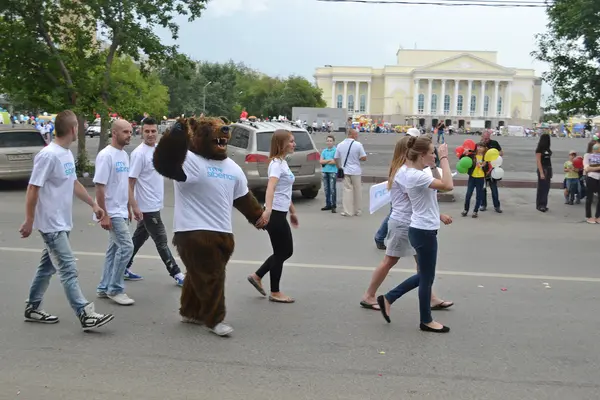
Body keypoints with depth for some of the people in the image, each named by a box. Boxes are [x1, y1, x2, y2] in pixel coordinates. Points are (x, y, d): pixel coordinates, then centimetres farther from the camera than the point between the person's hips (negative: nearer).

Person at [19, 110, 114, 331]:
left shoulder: (67, 154, 10)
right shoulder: (48, 155, -19)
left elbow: (74, 184, 22)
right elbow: (33, 189, -17)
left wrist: (93, 204, 24)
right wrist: (29, 221, -16)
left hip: (61, 223, 9)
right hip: (51, 224, -9)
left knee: (47, 267, 17)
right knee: (68, 270, -10)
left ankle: (33, 308, 28)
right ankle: (85, 314, -10)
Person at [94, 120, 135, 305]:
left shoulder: (124, 155, 11)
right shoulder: (106, 155, -16)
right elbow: (99, 186, -19)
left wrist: (128, 209, 20)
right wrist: (104, 215, -21)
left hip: (121, 212, 9)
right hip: (112, 213, -9)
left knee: (114, 249, 13)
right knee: (126, 247, -11)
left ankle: (104, 288, 22)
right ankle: (115, 289, 1)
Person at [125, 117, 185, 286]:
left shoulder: (159, 148, 6)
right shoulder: (139, 153, -17)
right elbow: (130, 181, -18)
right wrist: (134, 206, -21)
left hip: (153, 204, 8)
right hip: (147, 206, -8)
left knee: (139, 238, 17)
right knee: (161, 241, -1)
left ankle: (124, 268, 28)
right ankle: (176, 274, 7)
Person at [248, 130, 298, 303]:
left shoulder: (283, 162, 14)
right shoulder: (277, 163, -16)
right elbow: (270, 188, -33)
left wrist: (292, 211, 28)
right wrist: (268, 210, -47)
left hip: (280, 213, 10)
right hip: (275, 214, -10)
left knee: (287, 251, 16)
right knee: (281, 253, 1)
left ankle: (257, 276, 24)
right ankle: (275, 293, 14)